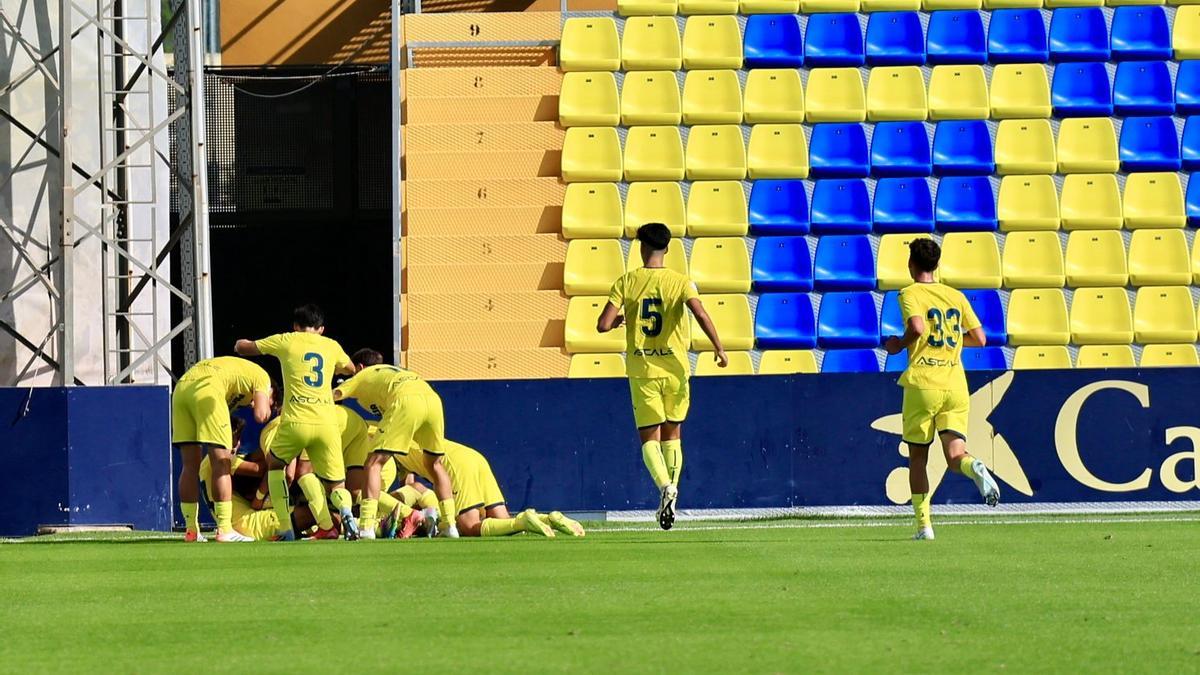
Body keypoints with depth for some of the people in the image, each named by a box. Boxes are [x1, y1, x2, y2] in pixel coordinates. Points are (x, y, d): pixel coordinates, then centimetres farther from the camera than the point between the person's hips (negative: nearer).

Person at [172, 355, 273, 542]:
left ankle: (191, 531, 14)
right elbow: (261, 415, 3)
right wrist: (263, 406, 25)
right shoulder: (261, 377, 17)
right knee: (221, 463, -3)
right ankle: (225, 530, -8)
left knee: (190, 465, 11)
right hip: (207, 389, -7)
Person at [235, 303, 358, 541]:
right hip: (327, 423, 2)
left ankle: (285, 529, 14)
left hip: (295, 421, -2)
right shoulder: (331, 346, 17)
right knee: (337, 485, 13)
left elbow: (242, 347, 21)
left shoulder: (286, 341, 10)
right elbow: (350, 370, 39)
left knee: (274, 464, 27)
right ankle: (346, 511, -24)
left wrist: (242, 343, 45)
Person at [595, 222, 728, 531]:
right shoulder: (680, 282, -2)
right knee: (673, 433, 17)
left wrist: (619, 319, 14)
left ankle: (665, 486, -24)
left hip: (641, 370, -1)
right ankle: (670, 498, 14)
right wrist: (718, 347, -16)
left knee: (649, 437, 2)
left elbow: (603, 325, -8)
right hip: (675, 368, 1)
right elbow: (700, 314, -19)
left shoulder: (626, 283, -3)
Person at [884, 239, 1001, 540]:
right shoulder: (955, 296, 12)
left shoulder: (910, 294, -2)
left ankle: (924, 524, 7)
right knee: (955, 455, -1)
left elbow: (918, 327, -21)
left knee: (917, 457, 10)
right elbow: (980, 339, 12)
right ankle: (976, 468, -37)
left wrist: (899, 344, -2)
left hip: (922, 383, -3)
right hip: (956, 385, 3)